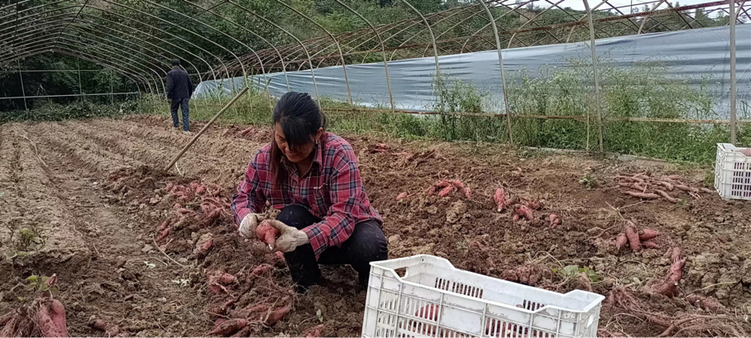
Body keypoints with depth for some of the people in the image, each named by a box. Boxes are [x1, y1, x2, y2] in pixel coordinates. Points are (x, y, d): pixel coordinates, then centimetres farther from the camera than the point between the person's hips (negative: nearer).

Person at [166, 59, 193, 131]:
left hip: (176, 96, -3)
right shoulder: (185, 73, 12)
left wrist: (169, 97, -11)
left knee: (173, 110, 19)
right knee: (185, 113, 2)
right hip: (185, 96, 3)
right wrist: (189, 96, 25)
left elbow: (170, 86, -16)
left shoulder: (170, 74, -5)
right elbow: (190, 85, 16)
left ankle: (176, 124, 13)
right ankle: (186, 129, -4)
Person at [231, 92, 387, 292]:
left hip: (350, 227, -2)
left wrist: (303, 237, -50)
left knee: (369, 246, -36)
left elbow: (344, 216, -33)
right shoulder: (265, 158, -15)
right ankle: (306, 291, -9)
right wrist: (246, 216, -27)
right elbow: (244, 196, -1)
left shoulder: (339, 154, -28)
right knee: (290, 216, -30)